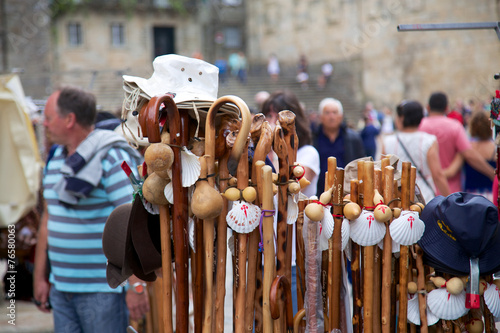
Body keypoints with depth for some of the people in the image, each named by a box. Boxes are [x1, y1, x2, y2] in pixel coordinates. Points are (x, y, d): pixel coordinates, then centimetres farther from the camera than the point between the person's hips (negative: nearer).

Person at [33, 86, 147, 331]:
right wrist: (40, 277, 20)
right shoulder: (56, 158, 13)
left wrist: (137, 286, -21)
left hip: (104, 288, -8)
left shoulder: (111, 158, -13)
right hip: (61, 287, 8)